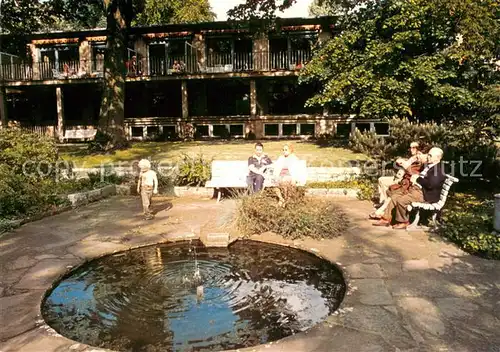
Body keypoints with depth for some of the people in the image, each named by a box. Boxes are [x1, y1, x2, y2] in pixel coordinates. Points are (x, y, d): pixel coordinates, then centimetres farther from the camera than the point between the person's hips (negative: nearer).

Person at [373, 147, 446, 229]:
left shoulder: (438, 168, -14)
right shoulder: (429, 165, 16)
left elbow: (431, 184, -26)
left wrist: (417, 179, -15)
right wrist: (414, 177, 5)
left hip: (424, 194, -10)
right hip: (414, 188, 10)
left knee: (401, 200, -24)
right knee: (394, 197, 3)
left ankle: (403, 222, -3)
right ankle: (386, 219, 9)